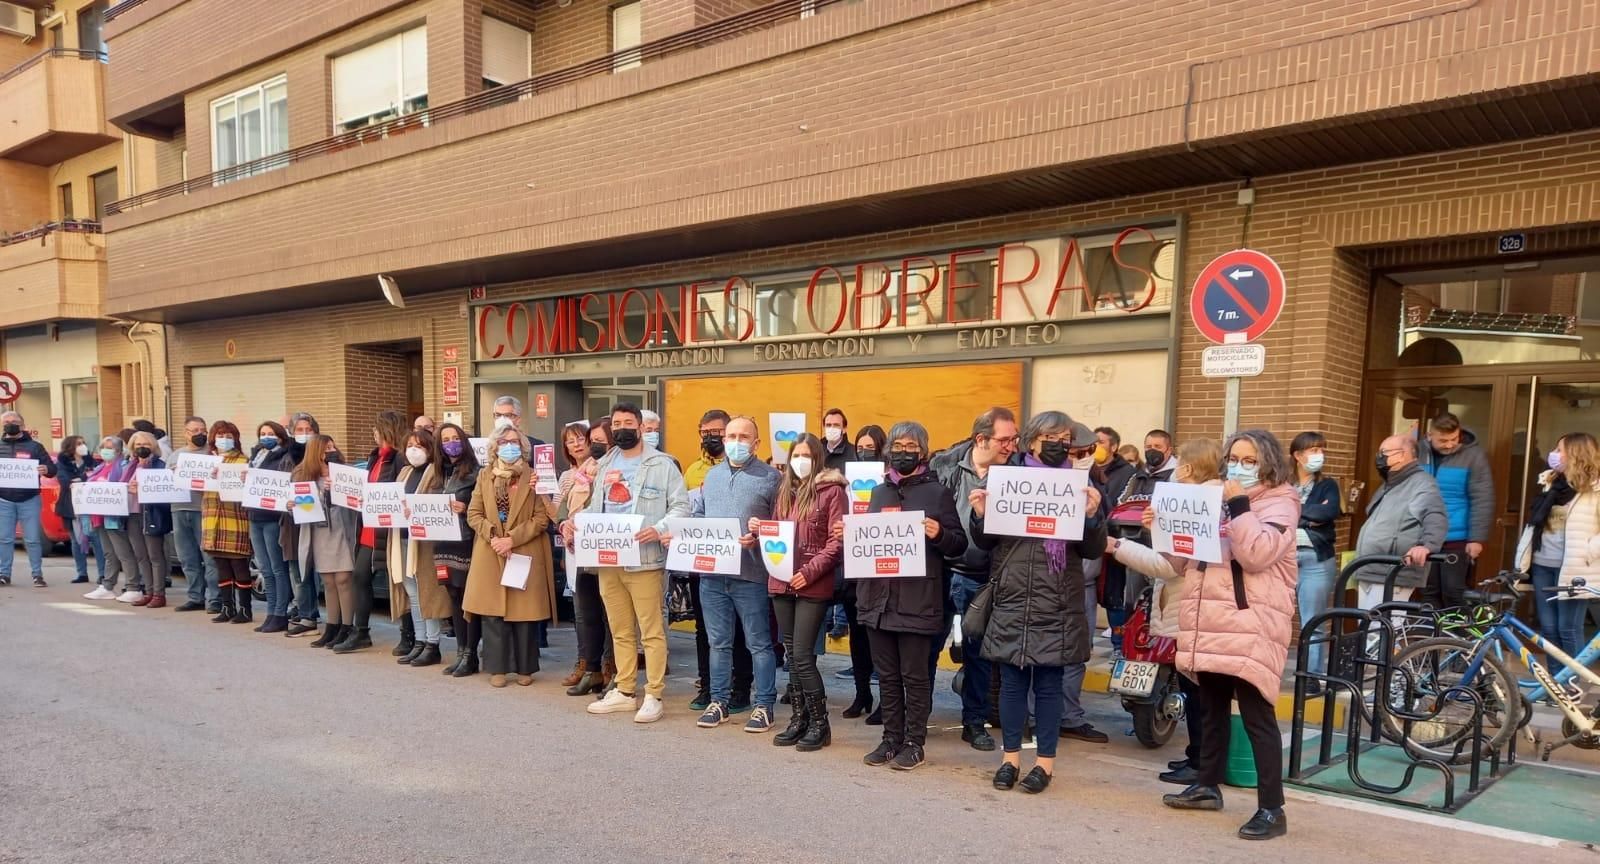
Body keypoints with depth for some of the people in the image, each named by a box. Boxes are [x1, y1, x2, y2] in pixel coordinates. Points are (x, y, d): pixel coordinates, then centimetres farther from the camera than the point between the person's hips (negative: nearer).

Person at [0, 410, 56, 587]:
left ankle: (37, 574, 4)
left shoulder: (34, 446, 5)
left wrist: (46, 470, -22)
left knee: (32, 539, 0)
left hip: (30, 500, -2)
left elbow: (52, 468, 2)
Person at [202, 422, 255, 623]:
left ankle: (244, 609, 4)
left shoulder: (243, 461, -1)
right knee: (222, 567, 10)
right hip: (213, 520, 6)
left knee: (240, 567, -3)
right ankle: (227, 607, 18)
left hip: (236, 521, -5)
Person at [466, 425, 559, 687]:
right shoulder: (484, 475, 10)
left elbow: (542, 518, -6)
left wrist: (513, 539, -14)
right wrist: (492, 537, -10)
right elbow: (473, 513, 6)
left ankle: (524, 668, 14)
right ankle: (497, 668, 12)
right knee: (493, 613, 2)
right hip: (490, 556, 2)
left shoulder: (532, 476, 0)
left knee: (524, 612, 2)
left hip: (525, 555, -2)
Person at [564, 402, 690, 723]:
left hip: (644, 559, -6)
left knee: (652, 631, -3)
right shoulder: (604, 465, 18)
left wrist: (658, 529, -23)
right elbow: (595, 508, 20)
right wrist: (573, 522, 1)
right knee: (620, 631, 14)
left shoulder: (662, 464, -2)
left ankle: (653, 696, 5)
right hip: (607, 560, 6)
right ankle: (624, 691, 24)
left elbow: (680, 506, -7)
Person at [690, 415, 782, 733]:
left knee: (758, 643, 4)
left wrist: (759, 538, -20)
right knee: (718, 642, 13)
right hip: (711, 572, 5)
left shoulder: (771, 477, -1)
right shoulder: (712, 475, 17)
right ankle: (719, 701, 24)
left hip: (750, 574, -5)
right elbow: (697, 514, 18)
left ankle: (764, 705, 13)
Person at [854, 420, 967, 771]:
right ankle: (892, 738, 22)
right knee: (887, 675, 11)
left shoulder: (938, 492, 0)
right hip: (878, 596, 5)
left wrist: (939, 534, -21)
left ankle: (914, 743, 14)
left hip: (917, 599, -5)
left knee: (915, 675, 3)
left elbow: (959, 544, -1)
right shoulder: (878, 492, 15)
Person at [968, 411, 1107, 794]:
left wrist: (1092, 516, -17)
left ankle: (1045, 761, 18)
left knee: (1049, 683, 6)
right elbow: (986, 542, 8)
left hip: (1057, 605, -1)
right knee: (1012, 681, 8)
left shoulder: (1079, 488, 3)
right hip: (1012, 600, 1)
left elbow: (1093, 550, 0)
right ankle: (1010, 757, 21)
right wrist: (979, 515, -11)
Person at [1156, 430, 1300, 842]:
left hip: (1250, 626, -7)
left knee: (1256, 717, -7)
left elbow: (1256, 554, -19)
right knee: (1213, 709, 16)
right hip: (1211, 622, 7)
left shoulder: (1279, 504, -3)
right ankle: (1207, 785, 28)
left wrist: (1239, 506, -17)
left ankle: (1272, 809, -3)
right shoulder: (1218, 498, 21)